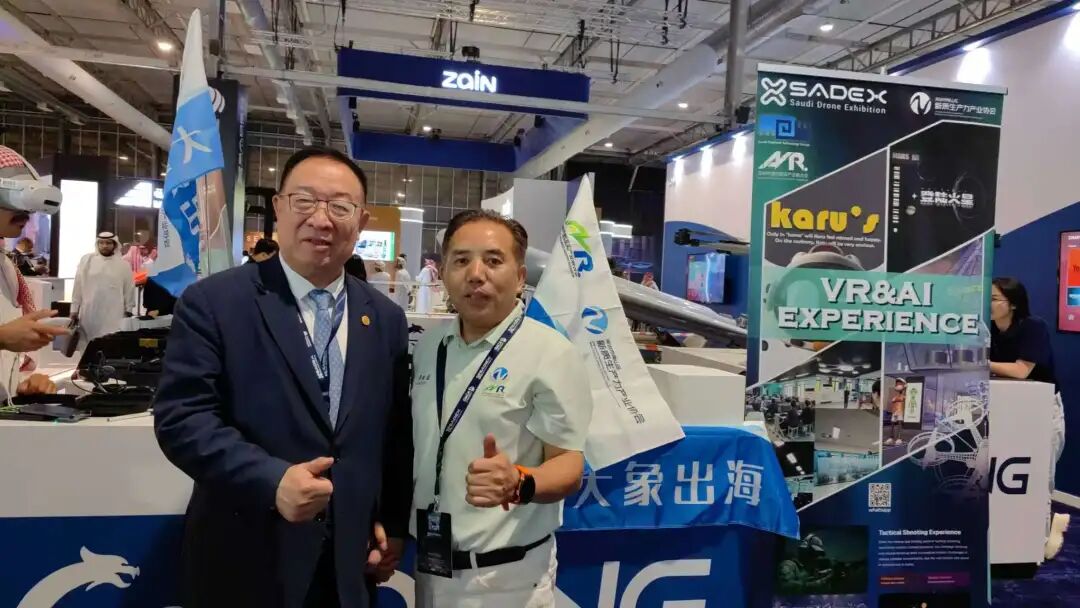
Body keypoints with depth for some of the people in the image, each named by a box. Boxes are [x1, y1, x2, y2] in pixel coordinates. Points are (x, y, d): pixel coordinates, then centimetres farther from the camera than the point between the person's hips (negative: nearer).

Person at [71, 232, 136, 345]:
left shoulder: (123, 265, 2)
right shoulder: (86, 260, 3)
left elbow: (129, 290, 6)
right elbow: (78, 286, 5)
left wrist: (128, 311, 6)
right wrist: (74, 308, 3)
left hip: (113, 316, -2)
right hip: (89, 313, 2)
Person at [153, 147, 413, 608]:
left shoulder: (386, 319, 3)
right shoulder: (212, 303, -8)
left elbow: (398, 431, 8)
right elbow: (181, 417, -14)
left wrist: (394, 523, 7)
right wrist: (271, 480, -25)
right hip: (244, 565, -3)